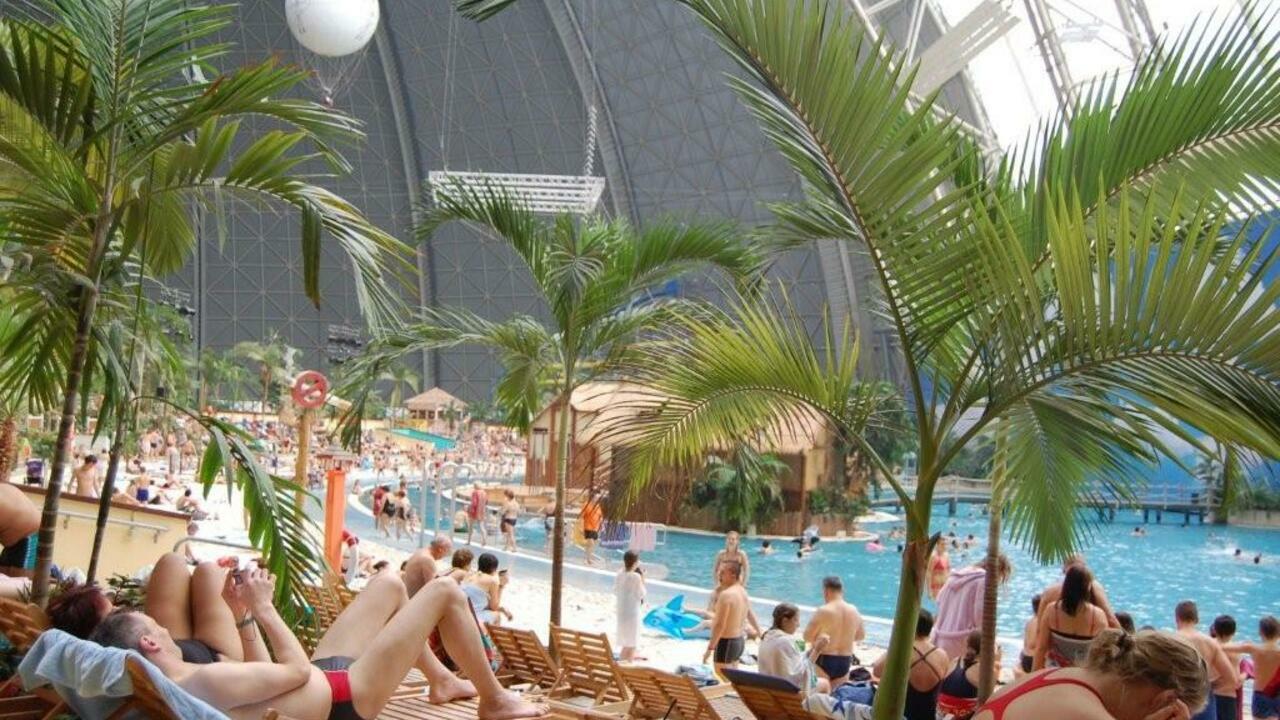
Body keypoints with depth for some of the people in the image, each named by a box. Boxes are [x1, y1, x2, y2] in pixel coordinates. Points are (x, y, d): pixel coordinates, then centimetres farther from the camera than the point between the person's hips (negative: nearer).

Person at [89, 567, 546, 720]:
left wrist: (245, 619, 3)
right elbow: (296, 670, -24)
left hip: (325, 675, 10)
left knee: (391, 583, 24)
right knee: (445, 593, -1)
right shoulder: (206, 682, -34)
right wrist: (263, 609, -14)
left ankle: (442, 680, 38)